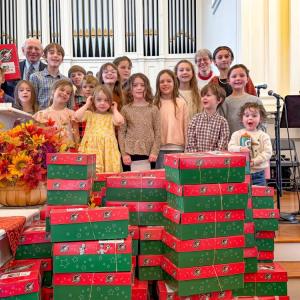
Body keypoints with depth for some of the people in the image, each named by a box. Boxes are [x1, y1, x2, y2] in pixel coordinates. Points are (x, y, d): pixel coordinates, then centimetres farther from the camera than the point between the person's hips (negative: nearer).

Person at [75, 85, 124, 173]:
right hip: (91, 148, 0)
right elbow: (77, 117, -6)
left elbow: (119, 121, -11)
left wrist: (114, 109, 7)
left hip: (107, 149, 0)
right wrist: (87, 105, 6)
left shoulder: (111, 116, 11)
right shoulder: (89, 114, 12)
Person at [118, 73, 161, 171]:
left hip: (148, 154, 1)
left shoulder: (153, 109, 5)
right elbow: (121, 133, 0)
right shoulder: (125, 109, 3)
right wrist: (124, 154, -7)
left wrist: (155, 152, -7)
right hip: (130, 153, 0)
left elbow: (157, 132, 2)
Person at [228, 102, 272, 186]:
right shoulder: (236, 134, 6)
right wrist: (240, 149, -26)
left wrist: (254, 161, -18)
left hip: (258, 174, 0)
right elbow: (230, 148, -5)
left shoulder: (264, 136, 2)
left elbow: (268, 152, -7)